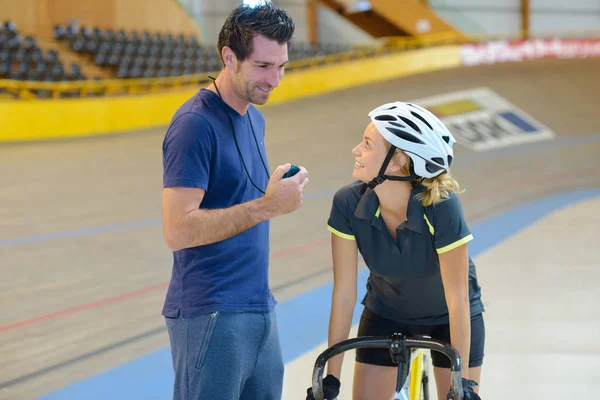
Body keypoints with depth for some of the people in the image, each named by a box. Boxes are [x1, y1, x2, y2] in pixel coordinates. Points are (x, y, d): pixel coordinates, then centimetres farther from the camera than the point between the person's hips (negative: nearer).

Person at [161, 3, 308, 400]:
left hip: (259, 309, 8)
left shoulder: (254, 118, 14)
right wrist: (268, 206, -21)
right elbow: (178, 230, -21)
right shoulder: (195, 124, -14)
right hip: (211, 318, -8)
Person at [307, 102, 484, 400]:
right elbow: (344, 293, -20)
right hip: (386, 315, 2)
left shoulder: (441, 208, -35)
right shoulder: (348, 204, -27)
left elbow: (457, 299, -29)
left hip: (448, 318, -2)